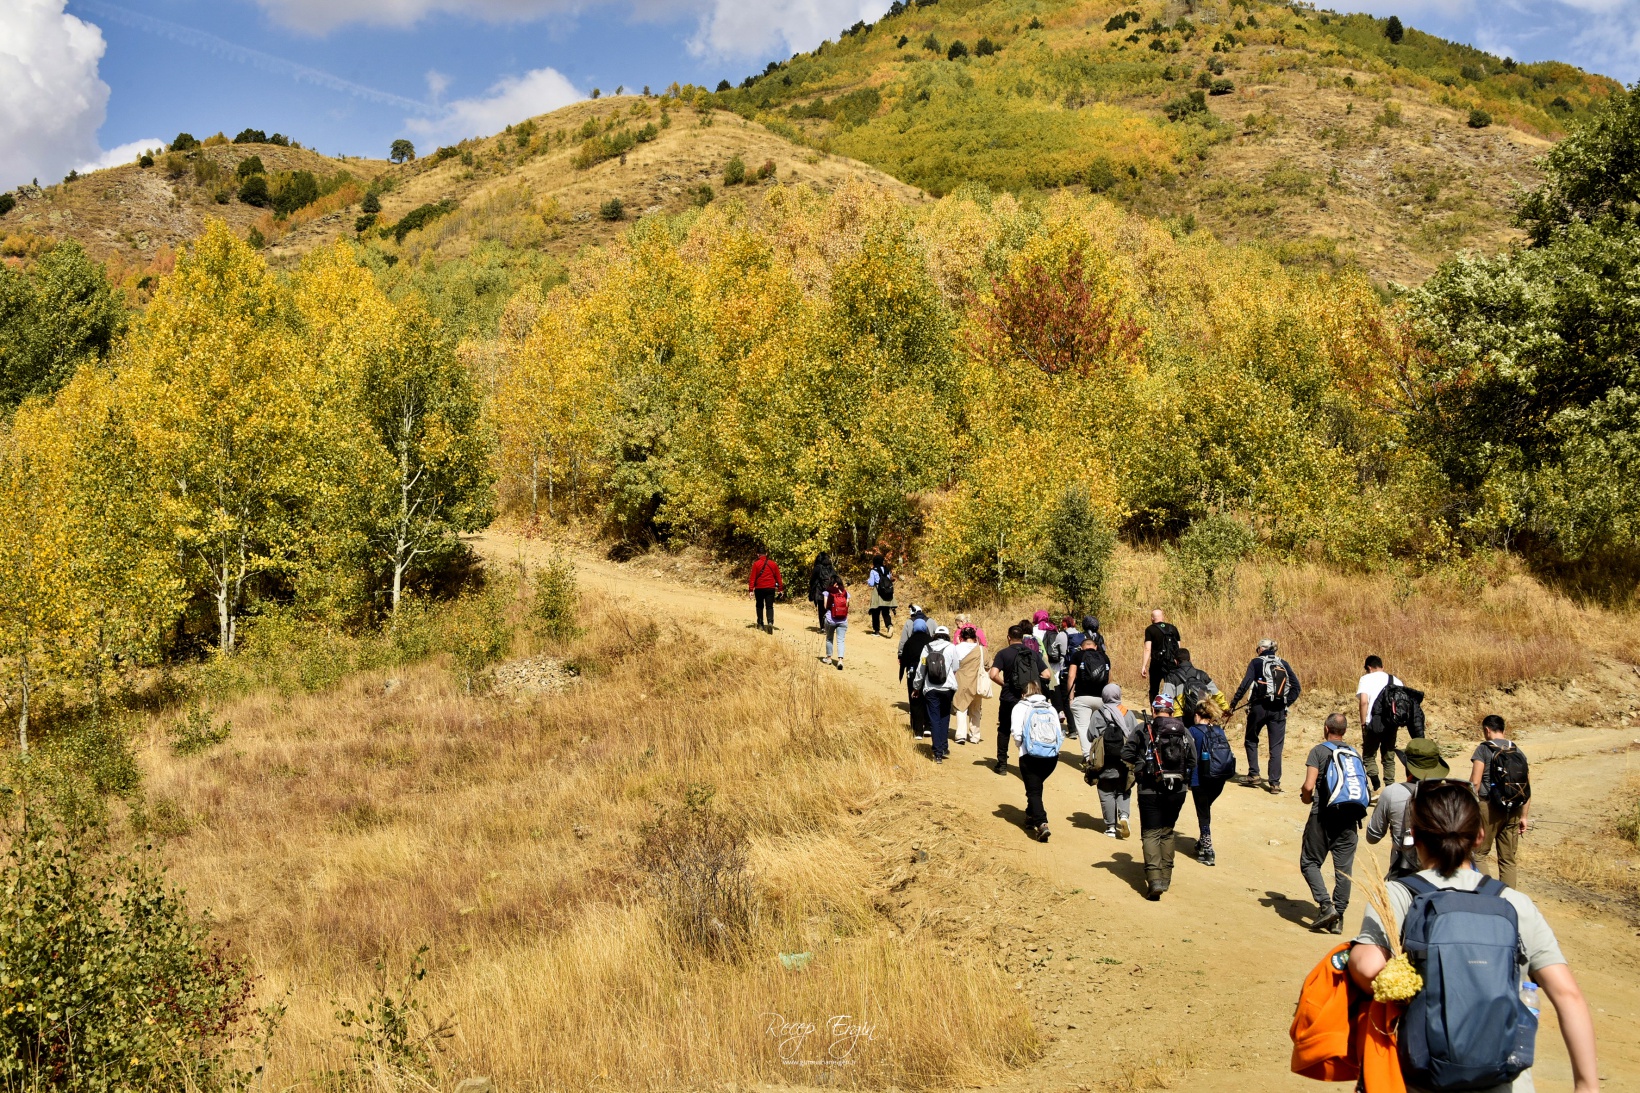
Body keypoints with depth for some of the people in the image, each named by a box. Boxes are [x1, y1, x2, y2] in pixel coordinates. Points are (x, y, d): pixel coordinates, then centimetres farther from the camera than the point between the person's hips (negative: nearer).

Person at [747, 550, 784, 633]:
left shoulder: (756, 564, -3)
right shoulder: (773, 564, 4)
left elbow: (752, 578, -6)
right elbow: (778, 577, 6)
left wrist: (751, 590, -6)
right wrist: (780, 588, 11)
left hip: (759, 589, -1)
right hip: (770, 588, 1)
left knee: (760, 606, 15)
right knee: (769, 606, 1)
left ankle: (760, 624, 18)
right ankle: (770, 622, -21)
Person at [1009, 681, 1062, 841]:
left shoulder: (1021, 707, 6)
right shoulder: (1051, 709, 16)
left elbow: (1016, 733, -5)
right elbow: (1060, 733, 8)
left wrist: (1020, 746, 13)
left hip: (1030, 756, -4)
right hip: (1052, 756, 4)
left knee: (1033, 791, -2)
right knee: (1036, 787, 25)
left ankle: (1042, 824, -20)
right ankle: (1031, 816, 34)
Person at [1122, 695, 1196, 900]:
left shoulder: (1144, 731, -5)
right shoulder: (1183, 732, 5)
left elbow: (1126, 754, -10)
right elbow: (1192, 761, 2)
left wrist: (1136, 769, 7)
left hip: (1150, 790, -4)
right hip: (1177, 790, 4)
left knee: (1151, 834, 0)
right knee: (1167, 832, 20)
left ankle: (1154, 879, -15)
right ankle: (1166, 877, 24)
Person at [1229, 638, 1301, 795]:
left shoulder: (1256, 662, 0)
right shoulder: (1284, 664, 10)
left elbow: (1246, 683, -10)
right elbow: (1296, 687, 5)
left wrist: (1234, 701, -5)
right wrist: (1287, 703, 12)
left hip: (1259, 707, -2)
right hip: (1279, 710, 2)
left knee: (1251, 741, 18)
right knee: (1276, 747, 5)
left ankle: (1253, 774, 13)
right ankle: (1275, 783, 1)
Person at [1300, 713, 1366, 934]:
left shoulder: (1319, 751, -3)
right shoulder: (1356, 754, 12)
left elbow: (1309, 786, -11)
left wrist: (1306, 798, 9)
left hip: (1324, 814, -4)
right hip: (1350, 816, 4)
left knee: (1309, 862, 6)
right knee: (1344, 868, 7)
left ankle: (1326, 905, -11)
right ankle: (1338, 918, 8)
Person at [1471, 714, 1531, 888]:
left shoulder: (1484, 749, -7)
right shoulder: (1518, 751, 8)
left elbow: (1475, 782, -14)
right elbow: (1528, 787, 9)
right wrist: (1523, 816, 15)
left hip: (1489, 807, -5)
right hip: (1513, 811, 5)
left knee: (1479, 854, 4)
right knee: (1508, 859, 11)